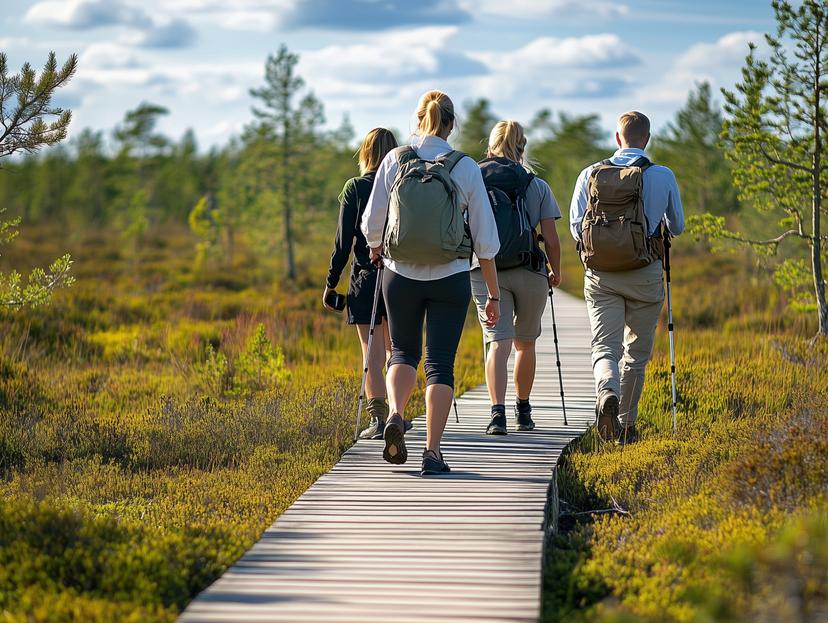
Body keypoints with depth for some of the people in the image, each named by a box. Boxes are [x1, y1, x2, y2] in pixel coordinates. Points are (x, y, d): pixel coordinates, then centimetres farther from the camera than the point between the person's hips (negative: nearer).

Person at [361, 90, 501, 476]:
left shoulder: (395, 160, -3)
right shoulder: (465, 167, -4)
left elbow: (371, 224, -1)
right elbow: (485, 238, -2)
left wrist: (378, 250, 22)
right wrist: (493, 294, 6)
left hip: (400, 274, 1)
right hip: (450, 278, -1)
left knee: (403, 352, 19)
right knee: (440, 363, 6)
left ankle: (395, 414, -8)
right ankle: (432, 451, -1)